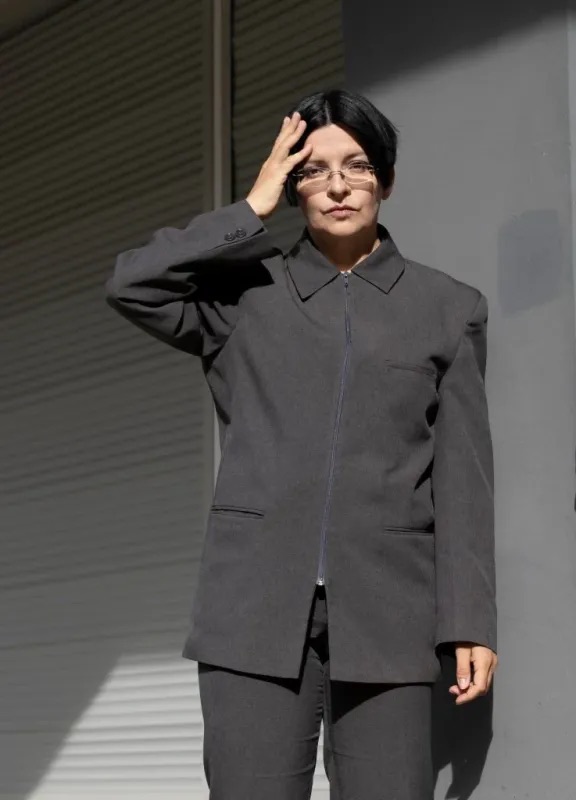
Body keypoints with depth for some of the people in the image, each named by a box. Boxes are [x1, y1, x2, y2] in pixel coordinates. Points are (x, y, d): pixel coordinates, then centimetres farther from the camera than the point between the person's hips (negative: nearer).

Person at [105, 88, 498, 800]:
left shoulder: (449, 308, 11)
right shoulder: (244, 294, 12)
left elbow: (462, 474, 6)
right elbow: (131, 286, -6)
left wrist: (470, 624, 0)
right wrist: (252, 210, 0)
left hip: (386, 614, 0)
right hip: (257, 607, 0)